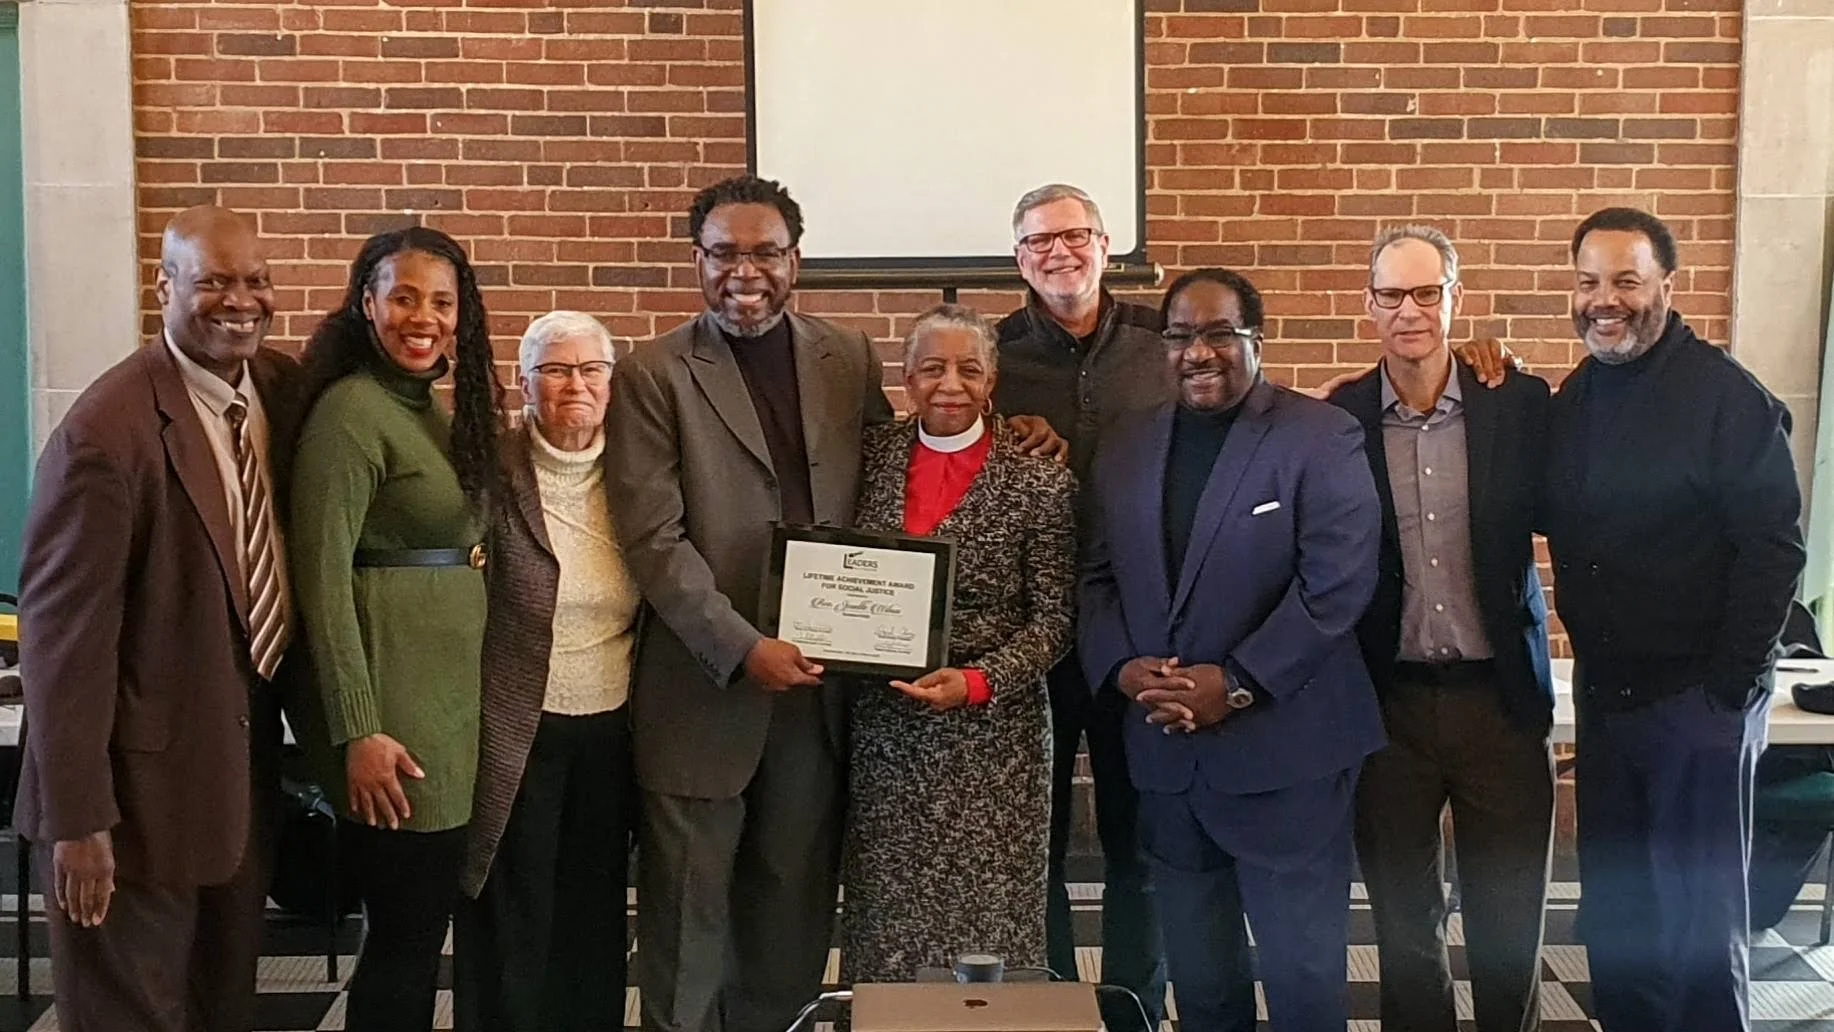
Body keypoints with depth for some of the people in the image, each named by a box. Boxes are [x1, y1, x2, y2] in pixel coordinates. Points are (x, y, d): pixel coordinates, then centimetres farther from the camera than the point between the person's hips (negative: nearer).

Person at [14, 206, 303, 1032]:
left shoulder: (284, 389, 0)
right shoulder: (108, 431, -20)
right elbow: (62, 631, -19)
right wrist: (76, 819, -19)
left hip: (251, 752, 7)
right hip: (145, 774, -6)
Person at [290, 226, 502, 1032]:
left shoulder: (437, 409, 12)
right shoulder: (350, 411, -14)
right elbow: (322, 578, -18)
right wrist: (356, 731, -21)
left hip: (450, 691, 9)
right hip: (392, 704, -9)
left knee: (422, 925, 16)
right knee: (405, 933, 1)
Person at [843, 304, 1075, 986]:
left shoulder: (1040, 485, -6)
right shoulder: (872, 457, 4)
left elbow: (1054, 620, -5)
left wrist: (977, 682, -18)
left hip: (989, 733, -3)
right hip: (881, 732, 3)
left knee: (984, 922, 3)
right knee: (885, 920, 11)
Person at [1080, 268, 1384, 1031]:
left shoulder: (1322, 438, -6)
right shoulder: (1126, 448, 11)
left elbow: (1339, 581, -14)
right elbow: (1098, 579, 10)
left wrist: (1237, 683, -19)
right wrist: (1121, 667, -9)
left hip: (1284, 753, -5)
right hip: (1167, 756, 5)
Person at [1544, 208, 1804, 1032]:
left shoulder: (1726, 398, -12)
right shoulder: (1573, 399, 7)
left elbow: (1773, 551, -14)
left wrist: (1730, 685, -15)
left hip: (1696, 697, -6)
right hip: (1602, 691, 6)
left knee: (1700, 913, 4)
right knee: (1612, 904, 14)